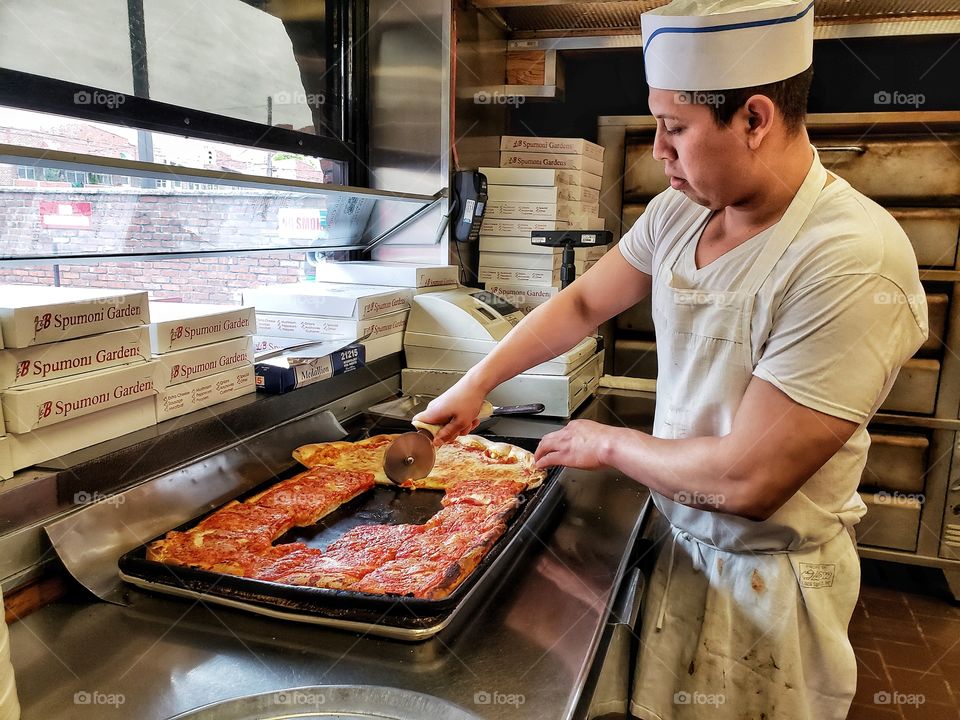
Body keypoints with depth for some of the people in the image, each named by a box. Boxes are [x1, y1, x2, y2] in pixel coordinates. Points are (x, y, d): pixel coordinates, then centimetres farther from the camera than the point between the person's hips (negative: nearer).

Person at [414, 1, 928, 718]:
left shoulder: (852, 262, -29)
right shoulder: (676, 212, -5)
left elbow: (747, 480, -28)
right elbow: (584, 303, 6)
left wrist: (609, 443, -13)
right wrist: (474, 385, 2)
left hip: (770, 578, -6)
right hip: (684, 545, 6)